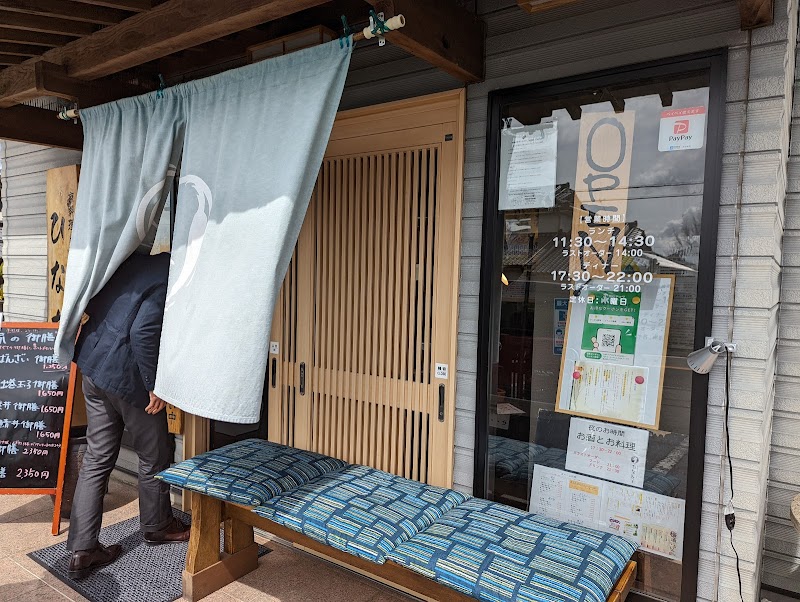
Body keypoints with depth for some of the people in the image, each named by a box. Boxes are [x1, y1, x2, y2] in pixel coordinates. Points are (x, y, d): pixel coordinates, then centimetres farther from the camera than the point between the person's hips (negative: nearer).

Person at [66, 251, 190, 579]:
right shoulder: (170, 279, -21)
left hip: (93, 366, 8)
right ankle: (157, 526, 35)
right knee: (154, 458, 14)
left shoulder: (134, 260, 5)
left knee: (96, 459, 14)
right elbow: (143, 332, -28)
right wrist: (155, 385, -19)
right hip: (128, 378, -8)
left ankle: (81, 550, 20)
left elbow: (90, 304, 13)